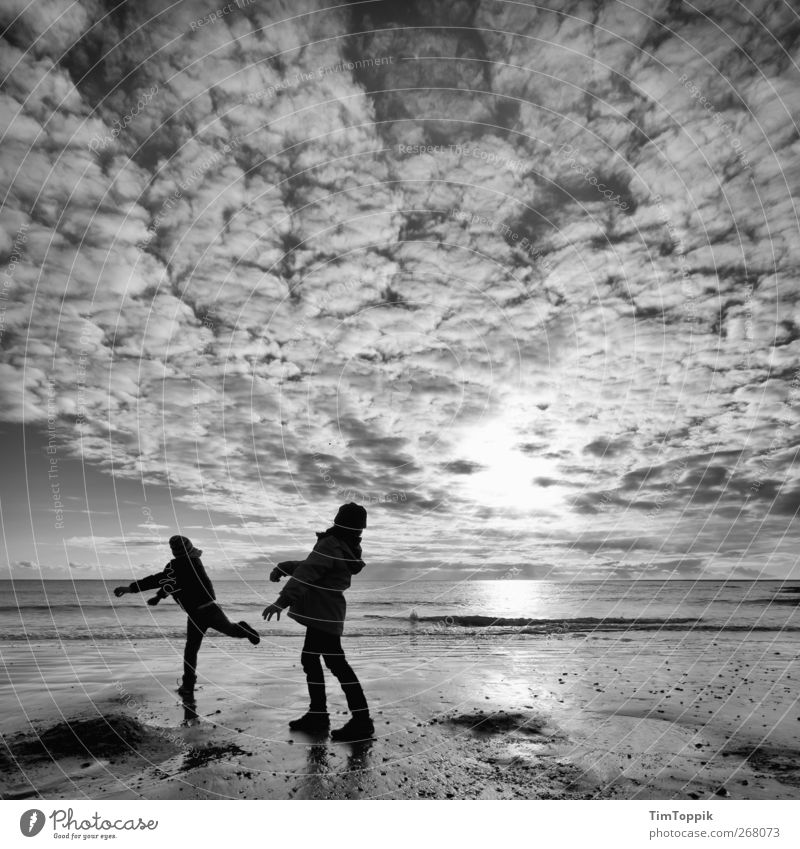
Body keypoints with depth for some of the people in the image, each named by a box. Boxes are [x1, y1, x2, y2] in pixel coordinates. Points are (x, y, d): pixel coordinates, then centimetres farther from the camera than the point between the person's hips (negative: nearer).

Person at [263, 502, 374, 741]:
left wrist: (282, 601, -33)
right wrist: (282, 567, 6)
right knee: (310, 659, 17)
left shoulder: (330, 545, -18)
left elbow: (307, 573, -28)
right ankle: (317, 715, 26)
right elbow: (310, 565, 16)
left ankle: (362, 722, -2)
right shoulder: (347, 550, 10)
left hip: (322, 614, -10)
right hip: (324, 613, 10)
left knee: (336, 663, -6)